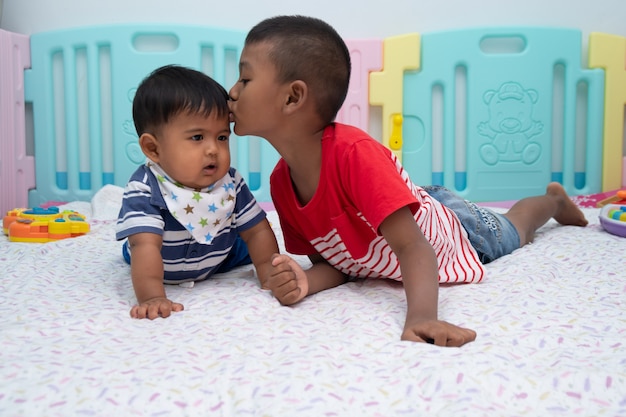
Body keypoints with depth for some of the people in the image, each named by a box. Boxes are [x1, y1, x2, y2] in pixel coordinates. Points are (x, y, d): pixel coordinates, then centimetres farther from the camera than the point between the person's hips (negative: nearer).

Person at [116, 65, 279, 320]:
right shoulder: (145, 190, -40)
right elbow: (146, 245, -51)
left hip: (221, 259, 5)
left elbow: (256, 231, -19)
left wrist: (272, 276, -30)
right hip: (165, 272, -4)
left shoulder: (230, 183, -26)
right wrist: (152, 297, -62)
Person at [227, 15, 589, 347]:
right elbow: (333, 261, -14)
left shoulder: (354, 153, -44)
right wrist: (307, 282, -36)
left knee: (511, 233, 31)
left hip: (458, 233, -3)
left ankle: (554, 200, 55)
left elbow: (412, 247, -46)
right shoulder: (280, 182, -22)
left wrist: (421, 317, -62)